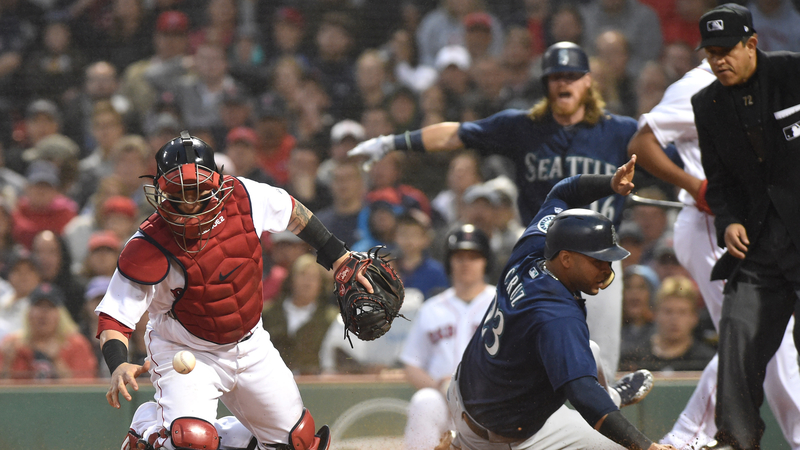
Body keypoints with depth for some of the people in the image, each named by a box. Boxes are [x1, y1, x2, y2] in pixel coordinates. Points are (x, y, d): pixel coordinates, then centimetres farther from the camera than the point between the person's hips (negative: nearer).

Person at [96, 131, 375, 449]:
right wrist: (118, 367, -43)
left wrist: (339, 258, 11)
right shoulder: (148, 249, -28)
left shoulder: (241, 197, -18)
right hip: (185, 352, -5)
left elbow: (292, 213, 3)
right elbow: (113, 317, -24)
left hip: (250, 347, 5)